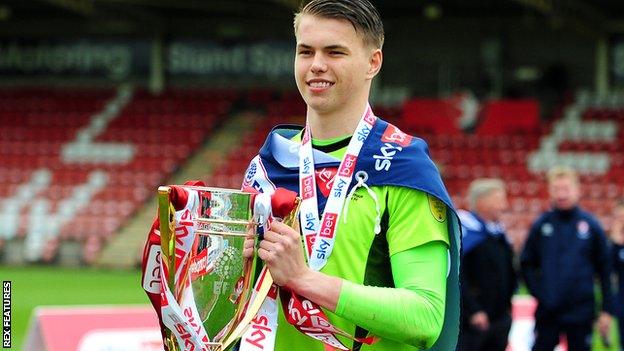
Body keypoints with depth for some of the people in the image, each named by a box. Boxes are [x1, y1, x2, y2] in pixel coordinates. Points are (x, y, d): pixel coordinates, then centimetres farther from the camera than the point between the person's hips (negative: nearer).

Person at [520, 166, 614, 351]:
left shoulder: (591, 225, -1)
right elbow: (527, 264, 8)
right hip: (547, 312, 1)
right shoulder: (541, 225, 1)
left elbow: (604, 269, 2)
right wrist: (537, 292, -5)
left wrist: (607, 310, -1)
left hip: (581, 313, -1)